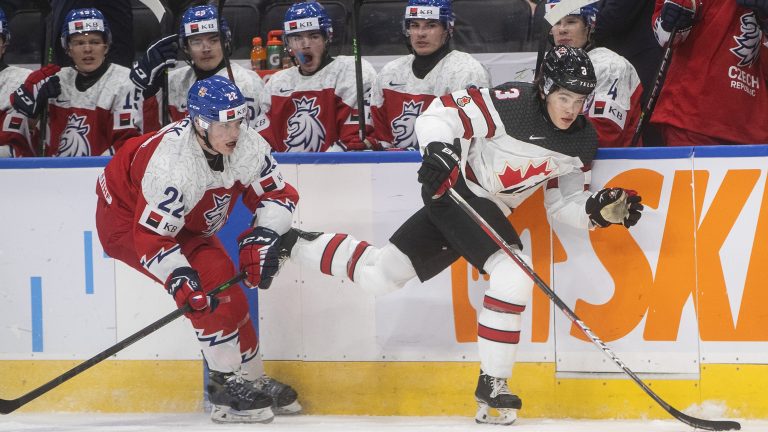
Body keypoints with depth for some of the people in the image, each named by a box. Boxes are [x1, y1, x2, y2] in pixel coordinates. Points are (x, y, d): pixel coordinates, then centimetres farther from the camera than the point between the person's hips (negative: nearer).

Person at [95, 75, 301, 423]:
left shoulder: (248, 146, -19)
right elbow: (151, 237, -37)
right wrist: (179, 281, -44)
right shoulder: (173, 165, -39)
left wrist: (263, 237, -21)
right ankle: (229, 385, -10)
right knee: (208, 293, -20)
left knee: (227, 286, 6)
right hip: (127, 219, -8)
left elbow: (278, 195, -6)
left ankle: (252, 381, 23)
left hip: (187, 222, 8)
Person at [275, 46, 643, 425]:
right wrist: (438, 149, -35)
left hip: (488, 210, 7)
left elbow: (562, 205, 6)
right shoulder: (513, 104, -22)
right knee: (513, 274, -24)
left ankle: (293, 244, 28)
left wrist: (598, 210, -12)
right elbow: (440, 113, -17)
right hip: (456, 188, -7)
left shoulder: (583, 143, -1)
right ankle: (491, 382, -14)